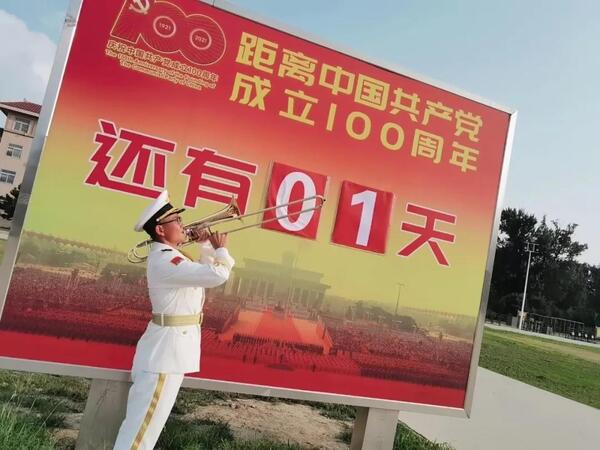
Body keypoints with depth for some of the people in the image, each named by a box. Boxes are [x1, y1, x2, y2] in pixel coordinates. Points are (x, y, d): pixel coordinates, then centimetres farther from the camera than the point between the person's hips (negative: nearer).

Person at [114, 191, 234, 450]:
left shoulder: (168, 256, 13)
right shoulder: (165, 261, -21)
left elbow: (203, 273, 23)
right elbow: (217, 275, -28)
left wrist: (207, 246, 9)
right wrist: (221, 249, -9)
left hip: (173, 345, 11)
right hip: (168, 347, -11)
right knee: (143, 421, -5)